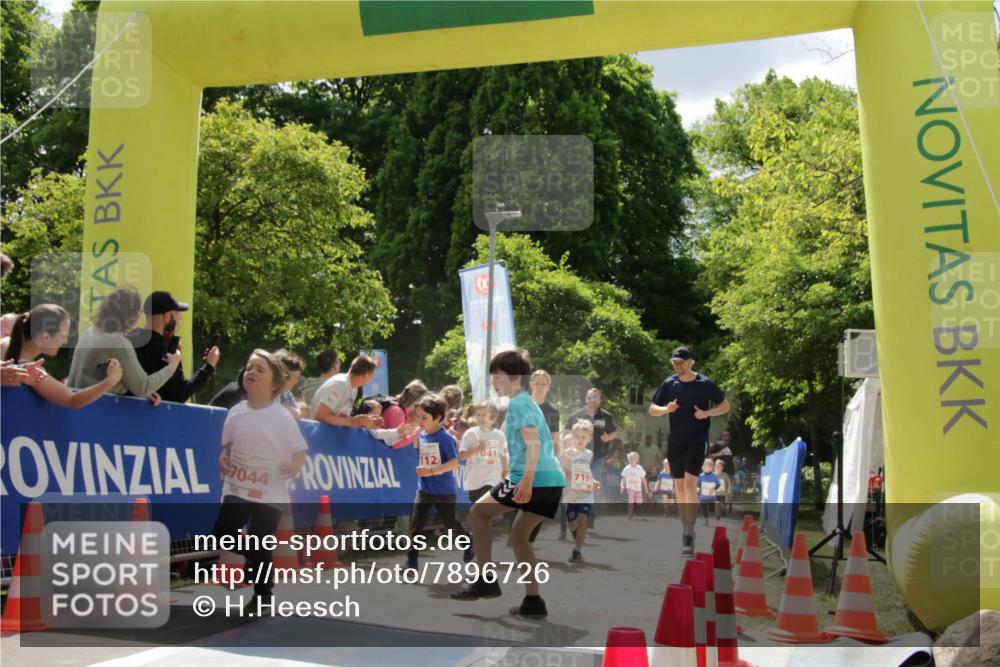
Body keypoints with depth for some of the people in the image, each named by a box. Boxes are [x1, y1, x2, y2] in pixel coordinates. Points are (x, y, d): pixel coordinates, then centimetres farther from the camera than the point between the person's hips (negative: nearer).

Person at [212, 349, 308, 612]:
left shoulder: (281, 417, -12)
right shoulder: (236, 412, 1)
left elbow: (299, 450, -7)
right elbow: (228, 445, 15)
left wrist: (294, 467, -25)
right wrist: (223, 460, -4)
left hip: (270, 494, -5)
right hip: (237, 488, 5)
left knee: (259, 546, -1)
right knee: (220, 536, 3)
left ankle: (262, 595, 21)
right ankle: (254, 561, 31)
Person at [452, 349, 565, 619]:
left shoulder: (518, 403, -6)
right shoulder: (526, 402, 23)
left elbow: (533, 442, -20)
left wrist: (527, 480, -30)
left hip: (534, 478, -9)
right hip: (552, 479, 9)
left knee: (478, 512, 5)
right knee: (519, 535, 18)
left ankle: (486, 581, 5)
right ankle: (533, 602, 16)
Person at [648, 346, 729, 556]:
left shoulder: (705, 384, -5)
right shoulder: (668, 384, 3)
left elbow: (725, 406, 3)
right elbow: (652, 410, 7)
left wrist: (706, 413, -15)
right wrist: (666, 409, -14)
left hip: (697, 440, -4)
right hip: (675, 441, 4)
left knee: (690, 482, -16)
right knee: (679, 484, 10)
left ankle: (689, 534, -16)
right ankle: (684, 527, 24)